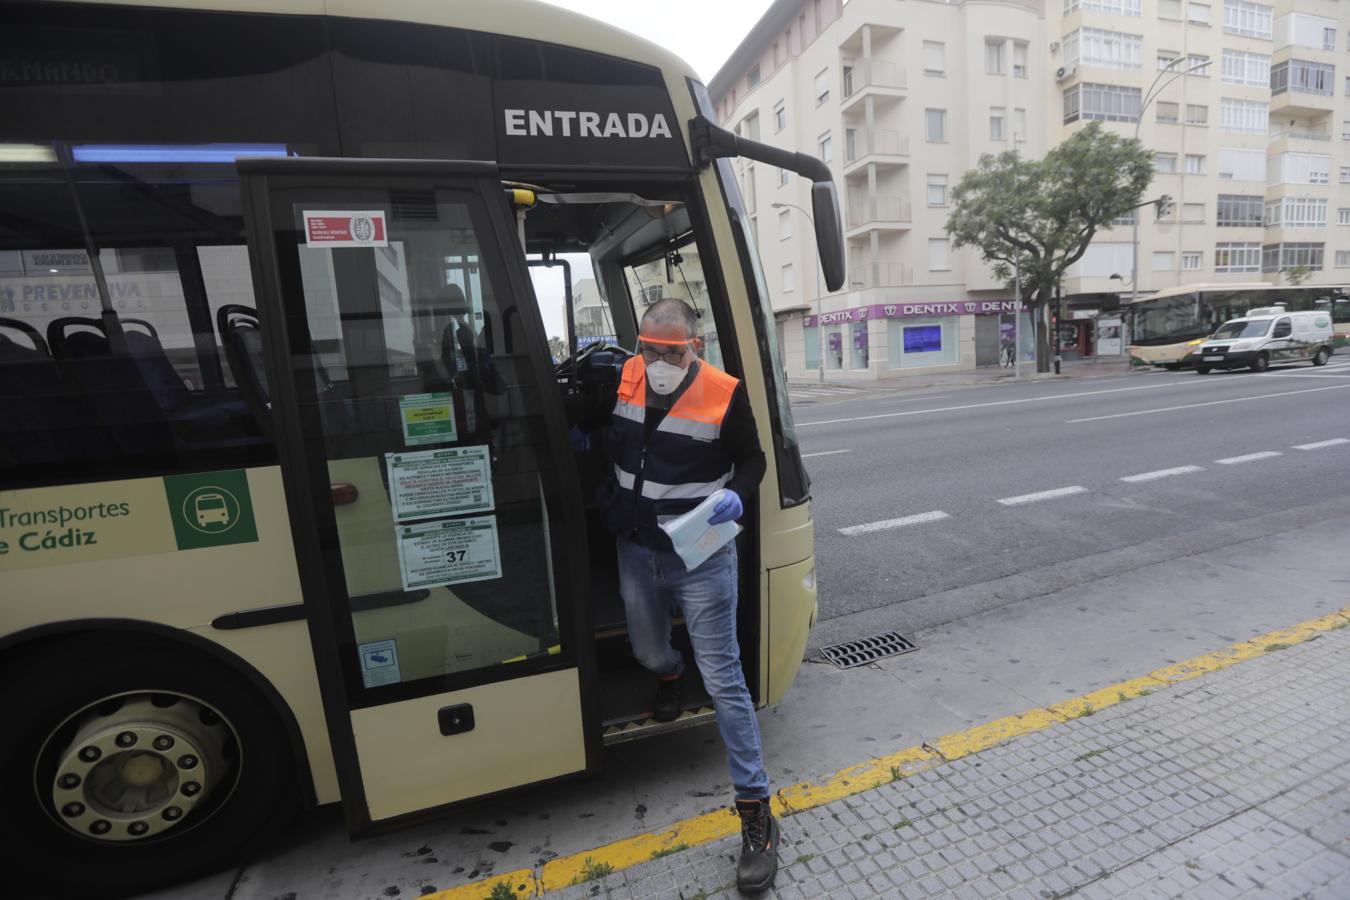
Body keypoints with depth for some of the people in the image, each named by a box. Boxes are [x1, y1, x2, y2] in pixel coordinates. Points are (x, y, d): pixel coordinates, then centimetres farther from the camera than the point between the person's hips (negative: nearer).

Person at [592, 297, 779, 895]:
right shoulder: (629, 377, -3)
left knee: (723, 681, -1)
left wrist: (737, 494, -22)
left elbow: (751, 459, -3)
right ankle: (672, 676, 64)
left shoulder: (724, 394, -18)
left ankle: (755, 810, 16)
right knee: (648, 653, 25)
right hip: (636, 552, 5)